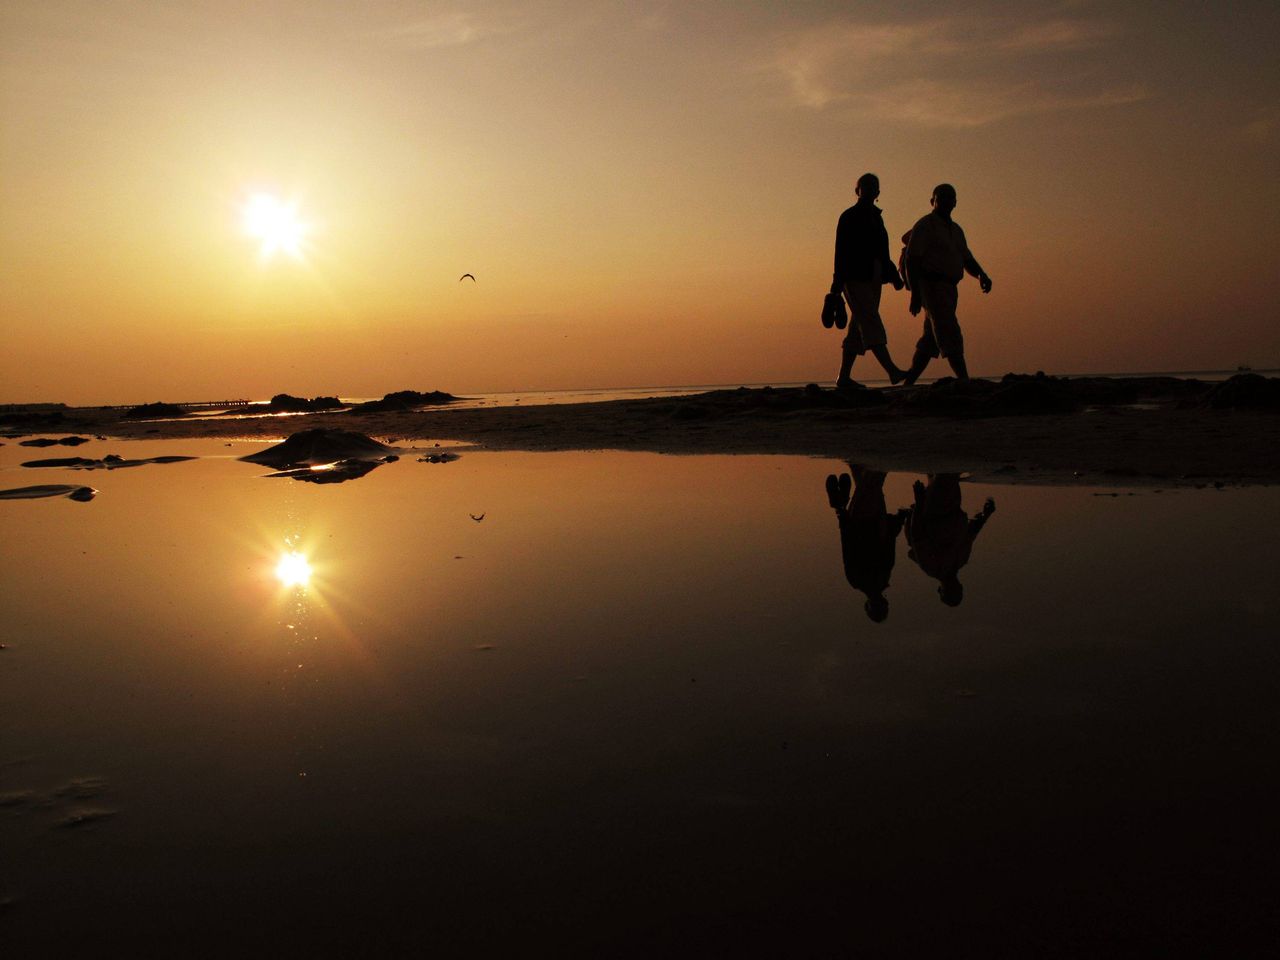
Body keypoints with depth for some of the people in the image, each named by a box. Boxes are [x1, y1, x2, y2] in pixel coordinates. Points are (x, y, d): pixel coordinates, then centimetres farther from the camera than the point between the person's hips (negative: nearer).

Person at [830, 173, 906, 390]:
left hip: (873, 280, 8)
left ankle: (843, 377, 9)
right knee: (871, 324, -15)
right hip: (855, 279, -8)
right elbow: (841, 252, -9)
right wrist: (837, 285, -15)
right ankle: (892, 370, -26)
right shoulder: (849, 217, -3)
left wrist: (893, 276, 15)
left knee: (858, 329, 6)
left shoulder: (877, 217, 19)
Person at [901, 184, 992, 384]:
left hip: (948, 290, 9)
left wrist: (982, 275, -4)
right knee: (950, 335, -16)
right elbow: (911, 260, -10)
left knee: (931, 341, 8)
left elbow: (968, 261, 18)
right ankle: (965, 382, -22)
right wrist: (915, 294, -18)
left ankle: (908, 383, 13)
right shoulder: (924, 226, -4)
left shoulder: (956, 230, 21)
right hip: (932, 286, -9)